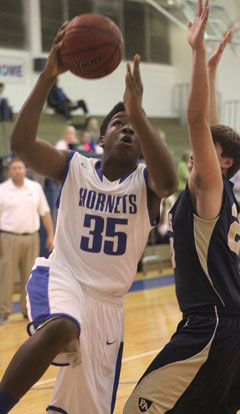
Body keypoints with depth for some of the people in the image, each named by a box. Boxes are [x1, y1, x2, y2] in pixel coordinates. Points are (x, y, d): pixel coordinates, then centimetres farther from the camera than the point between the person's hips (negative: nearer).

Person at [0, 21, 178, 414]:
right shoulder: (75, 167, -2)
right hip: (62, 277, -2)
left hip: (108, 300, 3)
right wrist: (47, 77, -27)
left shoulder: (145, 181, -3)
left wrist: (137, 110, -37)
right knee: (61, 327, -40)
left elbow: (169, 180, -29)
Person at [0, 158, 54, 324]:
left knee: (31, 277, 7)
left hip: (31, 238, 3)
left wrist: (50, 235, 6)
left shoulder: (35, 188, 8)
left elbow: (45, 213, 11)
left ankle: (29, 310, 18)